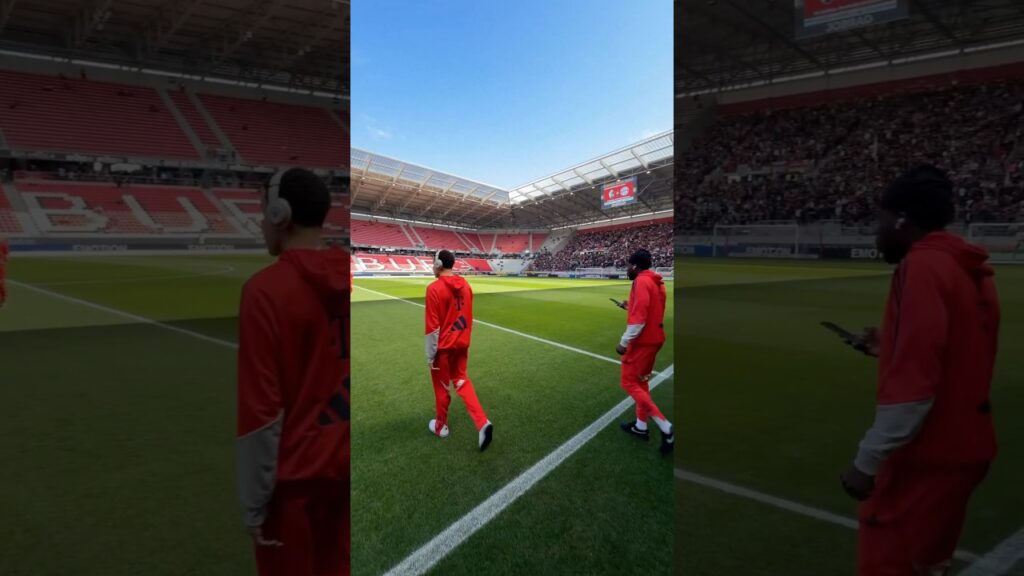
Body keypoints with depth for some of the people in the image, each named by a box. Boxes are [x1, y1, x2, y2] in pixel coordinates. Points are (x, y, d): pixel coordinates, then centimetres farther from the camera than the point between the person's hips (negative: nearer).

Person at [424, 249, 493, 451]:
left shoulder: (434, 288, -19)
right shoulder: (465, 285, 1)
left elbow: (433, 327, -18)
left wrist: (430, 356, -11)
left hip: (444, 346, -6)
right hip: (461, 343, 6)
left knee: (441, 386, 13)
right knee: (461, 380, 18)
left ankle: (441, 426, 32)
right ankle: (482, 423, 3)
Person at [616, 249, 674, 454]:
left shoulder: (641, 282, -18)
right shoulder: (655, 282, 11)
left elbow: (639, 319, -25)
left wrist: (624, 342, -21)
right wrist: (630, 307, 19)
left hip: (642, 341, -10)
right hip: (654, 338, 10)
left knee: (628, 383, -4)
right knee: (641, 381, 19)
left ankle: (666, 428, -10)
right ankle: (640, 426, 27)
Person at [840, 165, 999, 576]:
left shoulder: (922, 265, -17)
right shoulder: (966, 268, 10)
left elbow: (913, 383, -24)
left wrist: (867, 461, -21)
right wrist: (889, 348, 21)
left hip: (929, 454, -10)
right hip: (963, 447, 10)